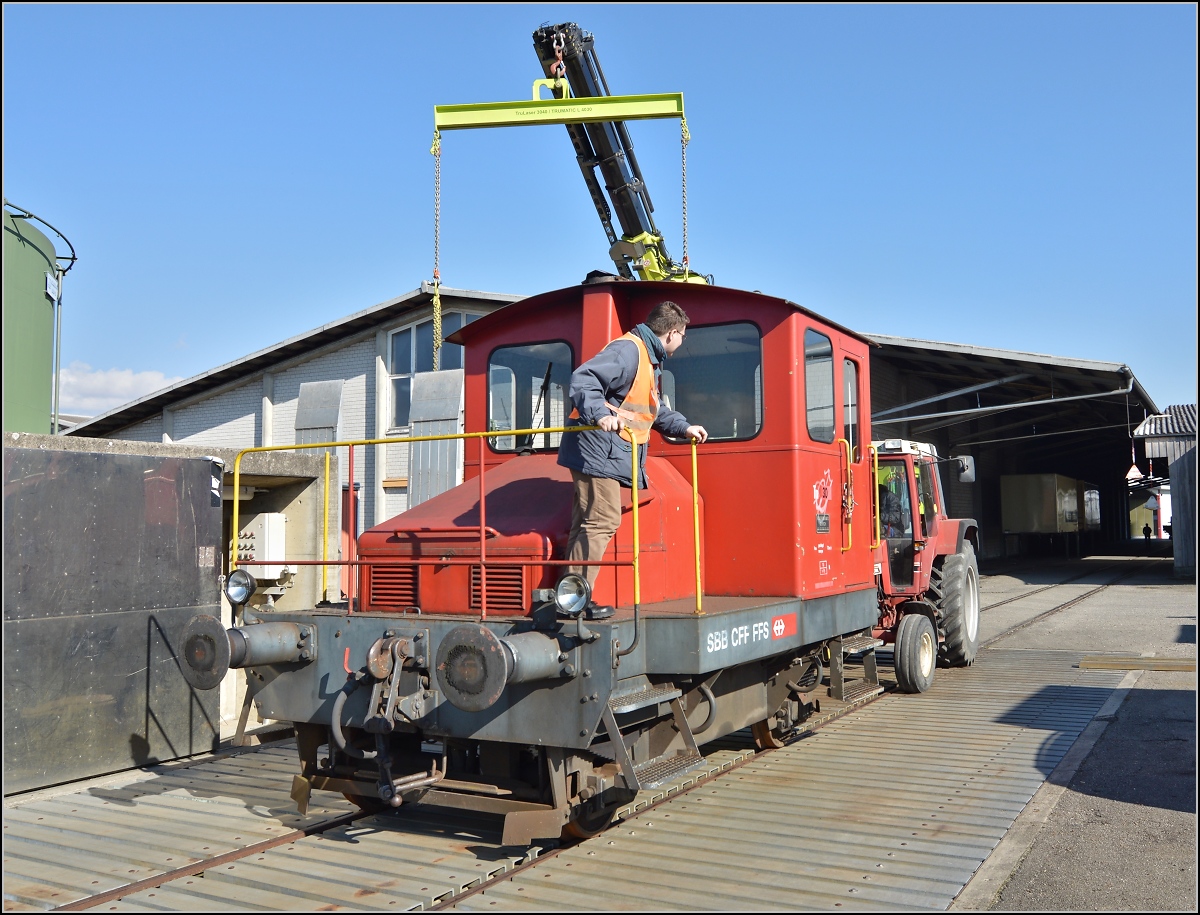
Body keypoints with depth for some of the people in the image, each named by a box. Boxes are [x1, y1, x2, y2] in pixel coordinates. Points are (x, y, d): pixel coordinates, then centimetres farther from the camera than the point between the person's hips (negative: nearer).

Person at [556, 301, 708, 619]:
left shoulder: (650, 360, 22)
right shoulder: (628, 350, -13)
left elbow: (654, 411, 34)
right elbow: (583, 379, -25)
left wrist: (684, 427, 29)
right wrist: (599, 414, -38)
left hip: (610, 453, 11)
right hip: (597, 449, -11)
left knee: (588, 523, 10)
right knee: (602, 521, -11)